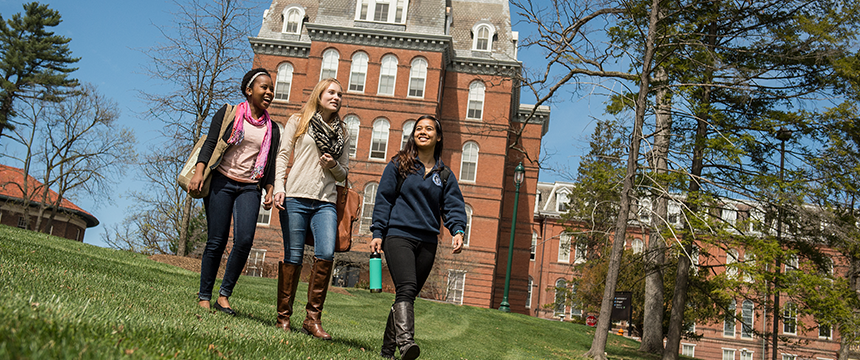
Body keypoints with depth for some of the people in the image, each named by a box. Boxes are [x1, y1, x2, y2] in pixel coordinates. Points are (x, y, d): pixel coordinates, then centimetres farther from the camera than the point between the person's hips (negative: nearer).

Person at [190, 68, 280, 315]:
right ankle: (204, 297, 7)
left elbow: (270, 164, 17)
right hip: (221, 183, -3)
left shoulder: (272, 129, 15)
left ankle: (224, 294, -1)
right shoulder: (229, 113, 5)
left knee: (245, 241, -14)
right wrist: (199, 172, -14)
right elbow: (210, 143, -2)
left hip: (250, 188, 3)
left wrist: (270, 191, 5)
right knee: (216, 241, -5)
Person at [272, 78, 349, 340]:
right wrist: (279, 188, -8)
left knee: (326, 254, -15)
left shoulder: (342, 133, 20)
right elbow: (282, 156, 5)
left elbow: (344, 173, 23)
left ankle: (313, 319, -7)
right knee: (292, 257, -4)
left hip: (325, 203, 2)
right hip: (295, 198, -2)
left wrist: (334, 165, 0)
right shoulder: (298, 122, 12)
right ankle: (283, 318, 8)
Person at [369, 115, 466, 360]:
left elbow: (453, 206, 7)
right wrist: (377, 233, -4)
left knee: (408, 295, 7)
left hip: (427, 242, 4)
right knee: (406, 289, -23)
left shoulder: (444, 175, 14)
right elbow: (383, 199, 4)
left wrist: (458, 230, -13)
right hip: (398, 236, -4)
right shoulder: (398, 165, 6)